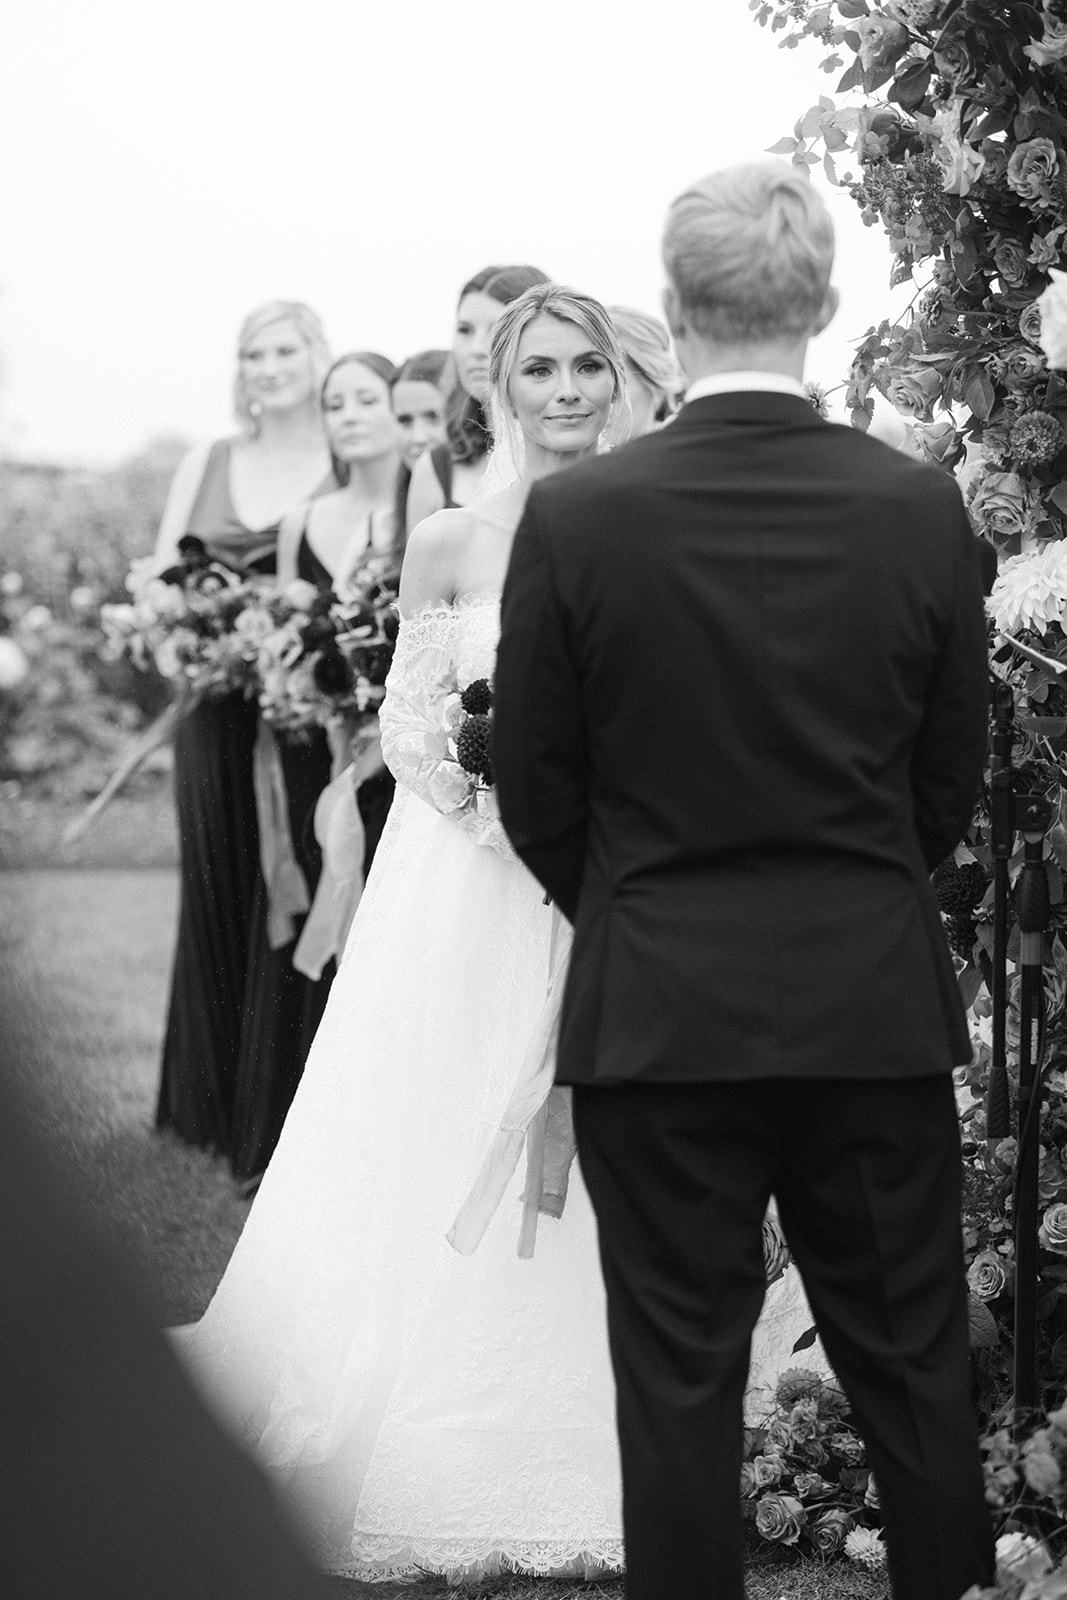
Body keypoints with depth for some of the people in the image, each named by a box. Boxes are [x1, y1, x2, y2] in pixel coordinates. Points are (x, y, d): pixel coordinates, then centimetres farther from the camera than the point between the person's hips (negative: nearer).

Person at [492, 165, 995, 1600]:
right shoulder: (922, 508, -6)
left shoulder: (575, 518, -10)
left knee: (679, 1383, 6)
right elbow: (952, 779, 4)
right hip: (879, 1004, 2)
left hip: (656, 1010, -1)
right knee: (914, 1370, 12)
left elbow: (536, 794, -2)